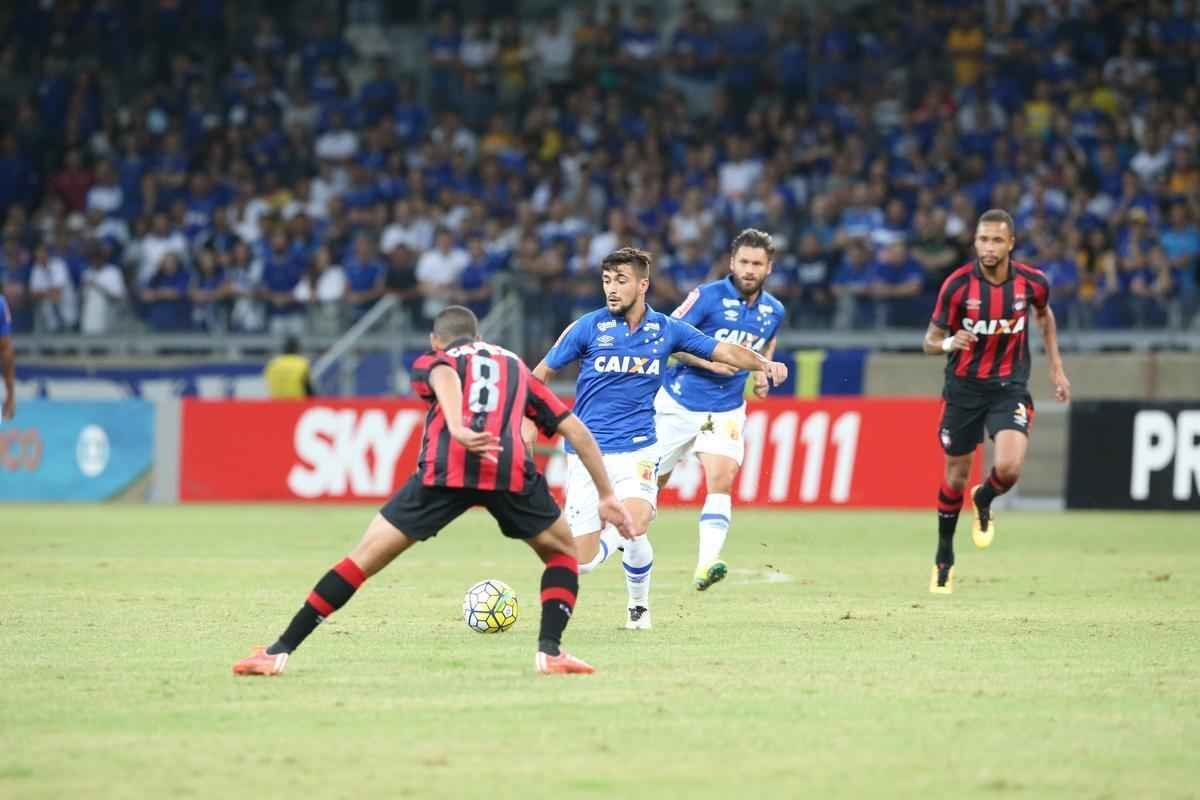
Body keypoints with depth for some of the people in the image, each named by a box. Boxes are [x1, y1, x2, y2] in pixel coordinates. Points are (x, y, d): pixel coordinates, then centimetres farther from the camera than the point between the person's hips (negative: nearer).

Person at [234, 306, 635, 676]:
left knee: (367, 556, 7)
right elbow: (575, 429, 30)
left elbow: (444, 376, 0)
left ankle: (280, 652, 5)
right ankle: (550, 651, 8)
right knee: (561, 551, 26)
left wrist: (457, 429, -19)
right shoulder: (516, 366, 36)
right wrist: (607, 496, 34)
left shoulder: (432, 361, 27)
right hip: (511, 469, 1)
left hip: (444, 470, -1)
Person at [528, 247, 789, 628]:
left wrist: (764, 363, -9)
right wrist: (527, 419, 0)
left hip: (636, 448, 0)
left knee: (633, 530, -25)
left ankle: (639, 603, 5)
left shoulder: (666, 330, 3)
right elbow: (542, 372, 8)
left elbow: (724, 351, 8)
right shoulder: (588, 327, -3)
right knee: (583, 562, -6)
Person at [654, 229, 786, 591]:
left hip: (726, 410, 2)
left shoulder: (774, 312, 1)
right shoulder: (707, 297, -14)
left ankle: (706, 564, -29)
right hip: (679, 402, -2)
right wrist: (708, 360, -25)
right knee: (652, 480, 10)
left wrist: (762, 373, 4)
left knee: (721, 482, -20)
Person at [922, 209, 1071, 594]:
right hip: (964, 388, 0)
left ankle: (983, 501, 16)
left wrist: (1056, 367, 14)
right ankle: (944, 556, 30)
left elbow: (1044, 315, 15)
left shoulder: (1032, 282, -9)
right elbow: (930, 341, -7)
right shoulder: (957, 284, -14)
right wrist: (948, 343, -30)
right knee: (955, 477, 8)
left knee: (1008, 468, -21)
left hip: (1010, 388, 0)